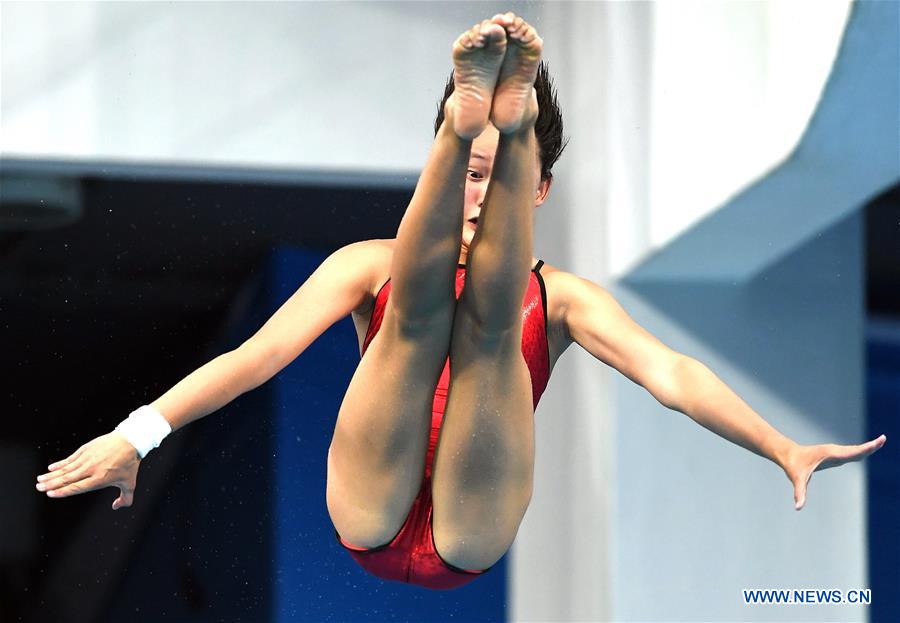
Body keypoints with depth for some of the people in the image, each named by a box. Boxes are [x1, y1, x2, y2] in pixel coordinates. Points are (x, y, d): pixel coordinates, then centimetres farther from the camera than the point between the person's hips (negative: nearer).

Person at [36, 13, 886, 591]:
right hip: (370, 521, 0)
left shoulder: (560, 296, 17)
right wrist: (137, 434, -12)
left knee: (487, 320, -18)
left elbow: (669, 375, 2)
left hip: (472, 537, 0)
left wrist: (784, 451, -14)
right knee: (421, 309, -19)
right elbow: (262, 352, 3)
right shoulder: (371, 266, 17)